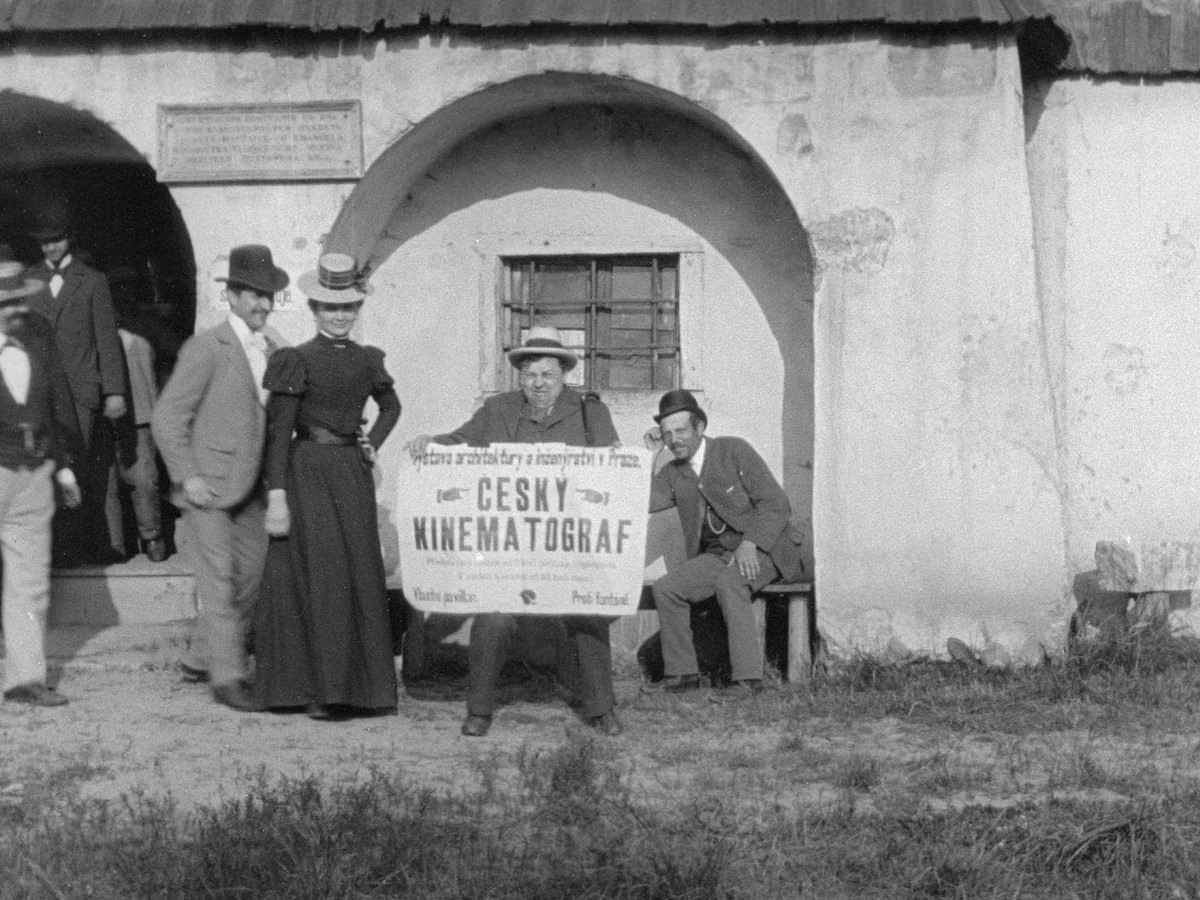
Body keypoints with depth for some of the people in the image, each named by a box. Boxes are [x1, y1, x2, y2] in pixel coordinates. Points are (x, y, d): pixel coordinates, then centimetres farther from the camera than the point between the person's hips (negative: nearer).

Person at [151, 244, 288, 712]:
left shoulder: (269, 350, 11)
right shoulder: (206, 348, -10)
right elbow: (166, 418, -11)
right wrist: (187, 476, -16)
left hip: (249, 488, 7)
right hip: (208, 484, -7)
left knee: (251, 574, 11)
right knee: (218, 577, -8)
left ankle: (199, 659, 24)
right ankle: (227, 675, -3)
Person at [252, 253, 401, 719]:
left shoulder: (367, 360, 10)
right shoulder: (297, 361, -6)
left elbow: (391, 405, 29)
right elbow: (277, 432, -9)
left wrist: (373, 443, 12)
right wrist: (276, 497, -15)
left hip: (354, 474, 5)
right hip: (308, 474, -5)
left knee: (360, 575, 7)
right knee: (319, 576, -7)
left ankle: (357, 684, 17)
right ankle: (322, 690, -1)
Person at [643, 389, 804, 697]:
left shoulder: (734, 451, -7)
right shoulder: (673, 473, 10)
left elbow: (776, 504, -12)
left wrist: (750, 544, -25)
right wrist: (647, 455, -4)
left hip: (762, 551, -6)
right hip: (716, 556, 6)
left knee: (728, 581, -35)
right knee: (664, 588, -15)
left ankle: (748, 677, -34)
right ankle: (682, 674, -6)